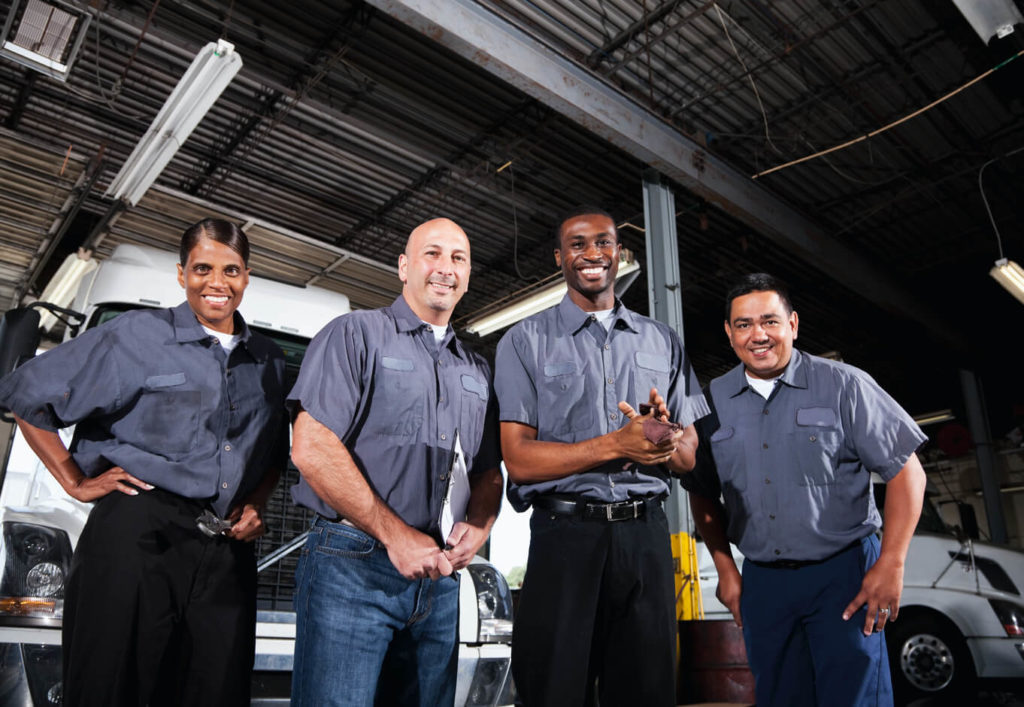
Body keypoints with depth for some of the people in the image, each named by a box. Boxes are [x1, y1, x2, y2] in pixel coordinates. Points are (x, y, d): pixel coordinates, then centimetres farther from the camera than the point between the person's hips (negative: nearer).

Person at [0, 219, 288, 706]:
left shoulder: (269, 360, 14)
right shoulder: (138, 335, 0)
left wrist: (256, 504, 5)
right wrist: (76, 482, 0)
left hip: (227, 549, 4)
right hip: (138, 536, -4)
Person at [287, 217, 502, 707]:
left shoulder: (476, 371, 17)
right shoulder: (356, 334, -1)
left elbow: (487, 473, 19)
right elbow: (312, 448, -12)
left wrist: (477, 527, -3)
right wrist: (396, 535, -14)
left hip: (438, 576, 6)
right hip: (352, 567, -5)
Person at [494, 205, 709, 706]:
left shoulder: (662, 342, 13)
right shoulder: (526, 341, 2)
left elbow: (687, 455, 11)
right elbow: (519, 459, -7)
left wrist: (666, 442, -13)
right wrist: (616, 445, -18)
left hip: (645, 535, 3)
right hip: (565, 536, -3)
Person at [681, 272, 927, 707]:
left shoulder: (843, 385, -6)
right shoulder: (713, 401, 3)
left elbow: (906, 472, -5)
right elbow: (703, 494, 12)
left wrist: (891, 564, -11)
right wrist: (725, 569, 8)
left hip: (843, 572, -3)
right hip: (761, 581, 3)